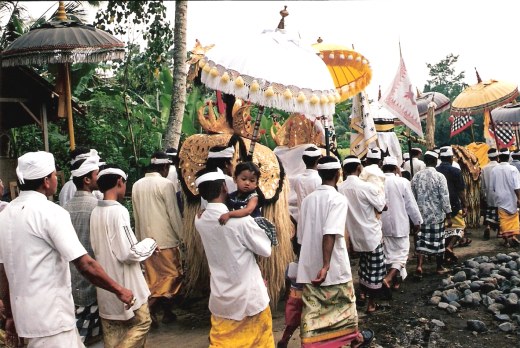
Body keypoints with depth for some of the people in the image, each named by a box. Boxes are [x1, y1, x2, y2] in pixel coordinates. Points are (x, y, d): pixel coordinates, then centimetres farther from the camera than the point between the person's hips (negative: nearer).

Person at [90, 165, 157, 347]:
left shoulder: (95, 212, 4)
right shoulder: (118, 211, -20)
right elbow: (128, 254, -23)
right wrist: (150, 243, -6)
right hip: (124, 285, -8)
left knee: (112, 331, 15)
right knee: (142, 322, 9)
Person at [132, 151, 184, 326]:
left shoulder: (137, 185, 6)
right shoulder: (166, 184, -12)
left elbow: (136, 215, 11)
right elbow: (174, 214, -11)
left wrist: (140, 238, 18)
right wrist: (181, 236, -1)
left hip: (145, 238, 6)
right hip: (166, 238, -6)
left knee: (152, 277, 12)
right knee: (172, 274, 6)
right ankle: (151, 306, -8)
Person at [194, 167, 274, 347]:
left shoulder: (200, 221, -4)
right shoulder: (241, 220, -22)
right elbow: (266, 250, -10)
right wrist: (257, 228, 4)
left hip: (221, 299, 5)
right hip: (249, 298, -4)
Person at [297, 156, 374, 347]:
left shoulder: (308, 199, 6)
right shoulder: (338, 199, -12)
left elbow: (301, 235, 11)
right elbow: (330, 234, -25)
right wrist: (326, 265, -27)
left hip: (309, 267, 4)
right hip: (334, 267, -4)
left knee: (312, 310, 7)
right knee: (344, 303, 18)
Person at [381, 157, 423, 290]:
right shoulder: (403, 182, -12)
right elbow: (411, 204, -7)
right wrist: (417, 221, 5)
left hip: (383, 225, 4)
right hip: (399, 224, -3)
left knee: (388, 253, 15)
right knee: (401, 252, 6)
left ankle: (395, 281, 26)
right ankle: (389, 277, -12)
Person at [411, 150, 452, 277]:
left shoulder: (416, 176, 1)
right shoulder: (439, 176, -11)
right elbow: (445, 197, -12)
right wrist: (448, 215, -5)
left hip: (421, 214, 3)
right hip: (437, 215, -2)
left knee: (421, 241, 5)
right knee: (438, 241, 10)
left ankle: (419, 266, -10)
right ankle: (439, 267, 23)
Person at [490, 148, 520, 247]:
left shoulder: (494, 170, -4)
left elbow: (492, 187, 2)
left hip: (500, 199, 2)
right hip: (511, 199, -2)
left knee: (503, 220, 7)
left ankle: (506, 239, 9)